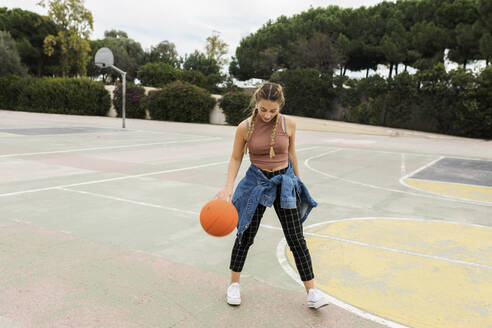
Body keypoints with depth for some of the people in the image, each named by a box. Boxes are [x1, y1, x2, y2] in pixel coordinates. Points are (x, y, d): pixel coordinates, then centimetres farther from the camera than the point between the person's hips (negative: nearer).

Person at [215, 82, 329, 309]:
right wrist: (228, 187, -14)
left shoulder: (288, 124, -7)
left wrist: (298, 181, 15)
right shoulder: (245, 127, -10)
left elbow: (291, 154, 8)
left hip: (284, 183, 1)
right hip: (256, 182, 0)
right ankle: (234, 284, 29)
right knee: (246, 235, 8)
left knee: (296, 239, 2)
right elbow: (236, 158, -1)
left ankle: (312, 292, 13)